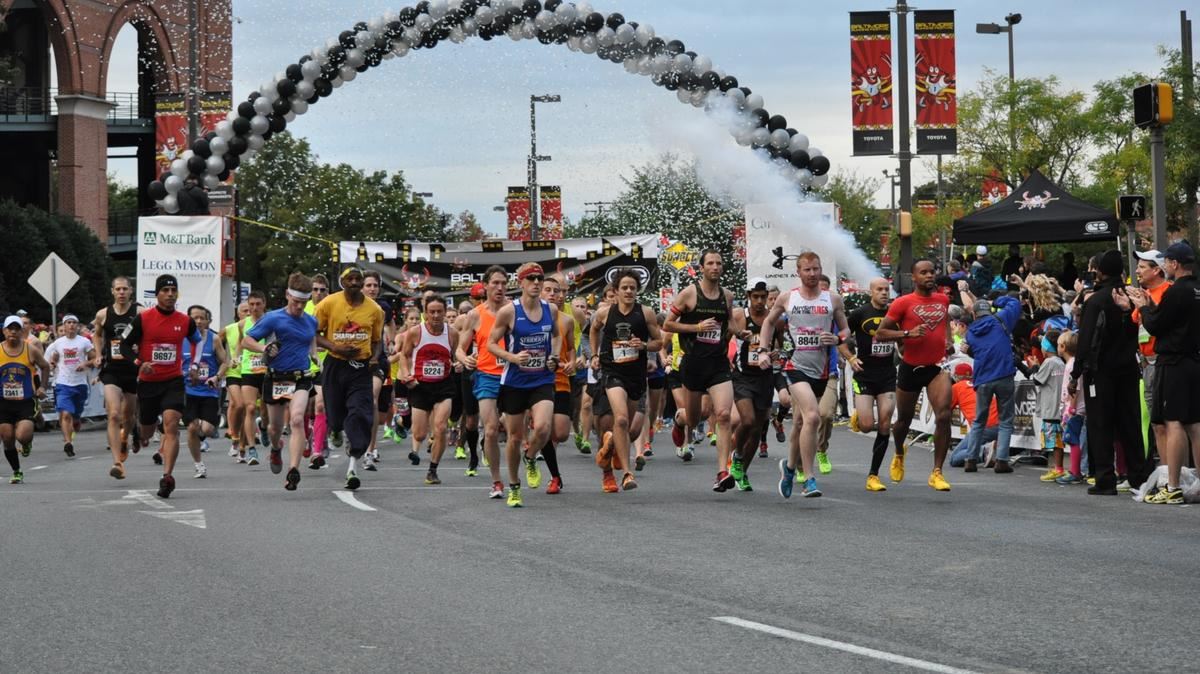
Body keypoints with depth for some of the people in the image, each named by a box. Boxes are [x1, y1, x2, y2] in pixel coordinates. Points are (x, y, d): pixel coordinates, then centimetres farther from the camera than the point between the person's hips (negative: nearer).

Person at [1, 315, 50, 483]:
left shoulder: (31, 350, -3)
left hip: (26, 402, -2)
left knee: (22, 436, -19)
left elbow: (45, 367, 13)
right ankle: (16, 472, 22)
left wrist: (41, 386, 4)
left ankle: (27, 443, 19)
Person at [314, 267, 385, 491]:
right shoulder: (328, 304, -2)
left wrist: (374, 358, -2)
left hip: (361, 368, 0)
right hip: (335, 365, 0)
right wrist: (334, 347, -14)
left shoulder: (374, 309, 4)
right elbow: (313, 334, 1)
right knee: (335, 418, 4)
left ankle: (353, 466, -17)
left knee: (361, 414, -15)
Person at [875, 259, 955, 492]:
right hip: (910, 367, -2)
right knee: (904, 419, 14)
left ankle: (937, 472, -11)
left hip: (937, 367, 2)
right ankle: (899, 455, 47)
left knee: (944, 416, -16)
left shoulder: (943, 300, 7)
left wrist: (948, 341, 13)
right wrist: (907, 334, -22)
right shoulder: (903, 303, -9)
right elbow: (880, 333, -10)